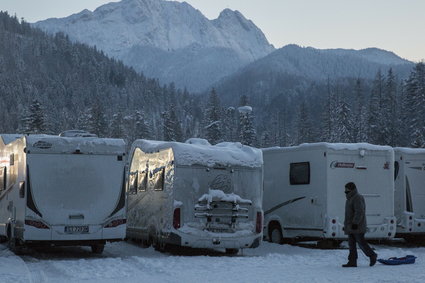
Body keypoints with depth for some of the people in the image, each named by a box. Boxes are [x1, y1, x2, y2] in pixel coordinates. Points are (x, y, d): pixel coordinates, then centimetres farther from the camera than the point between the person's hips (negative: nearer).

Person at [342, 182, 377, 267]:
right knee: (351, 244, 6)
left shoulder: (357, 198, -13)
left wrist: (355, 223, -26)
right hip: (351, 227, 10)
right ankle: (352, 262, 5)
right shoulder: (349, 199, 20)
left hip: (357, 226, -10)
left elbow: (359, 212, -22)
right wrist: (346, 224, 24)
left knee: (361, 242, -7)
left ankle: (372, 255, 10)